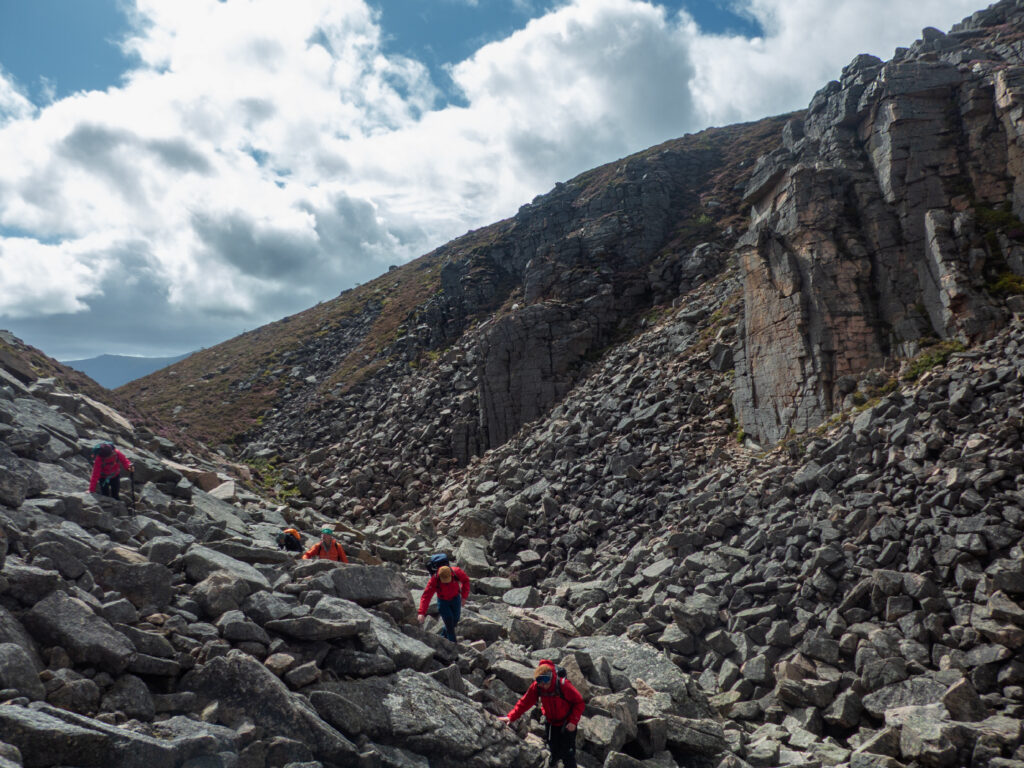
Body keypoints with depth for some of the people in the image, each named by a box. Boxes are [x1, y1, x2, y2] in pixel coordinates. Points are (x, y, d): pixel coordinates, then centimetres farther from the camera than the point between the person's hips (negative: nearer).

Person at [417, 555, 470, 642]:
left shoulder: (457, 571, -32)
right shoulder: (434, 580, -36)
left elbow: (465, 580, -10)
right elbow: (426, 596, -37)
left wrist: (464, 596, -13)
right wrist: (422, 613, -47)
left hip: (455, 598, 3)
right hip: (443, 601, -3)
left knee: (455, 620, 13)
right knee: (449, 622, -11)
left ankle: (443, 635, 40)